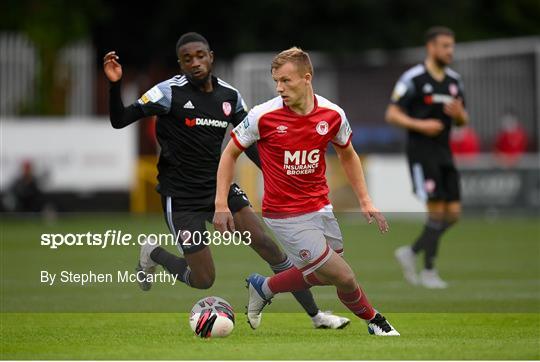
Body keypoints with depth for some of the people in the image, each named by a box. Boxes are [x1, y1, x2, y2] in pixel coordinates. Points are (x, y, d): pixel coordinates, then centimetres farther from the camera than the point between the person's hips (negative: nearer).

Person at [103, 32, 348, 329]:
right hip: (182, 198, -4)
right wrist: (115, 85, -32)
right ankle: (152, 254, 26)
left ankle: (315, 315, -1)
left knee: (266, 244, -9)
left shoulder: (229, 95, 1)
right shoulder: (170, 92, -13)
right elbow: (119, 121, -16)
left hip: (220, 187, 4)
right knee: (203, 280, -4)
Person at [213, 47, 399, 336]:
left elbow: (347, 155, 13)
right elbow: (230, 153, -3)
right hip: (285, 216, -5)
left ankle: (263, 287, 34)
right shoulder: (263, 115, -16)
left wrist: (365, 201, 9)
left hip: (320, 208, 5)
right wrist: (221, 205, -9)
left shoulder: (332, 114, -6)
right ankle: (373, 321, 22)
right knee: (343, 277, -7)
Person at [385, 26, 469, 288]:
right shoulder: (413, 78, -9)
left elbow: (463, 121, 16)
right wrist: (421, 125, -22)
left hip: (444, 152, 7)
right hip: (421, 151, -7)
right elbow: (392, 114, -9)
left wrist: (459, 114, -8)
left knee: (453, 213, 0)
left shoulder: (454, 80, 11)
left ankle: (411, 253, 17)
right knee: (437, 210, -12)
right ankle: (429, 272, -1)